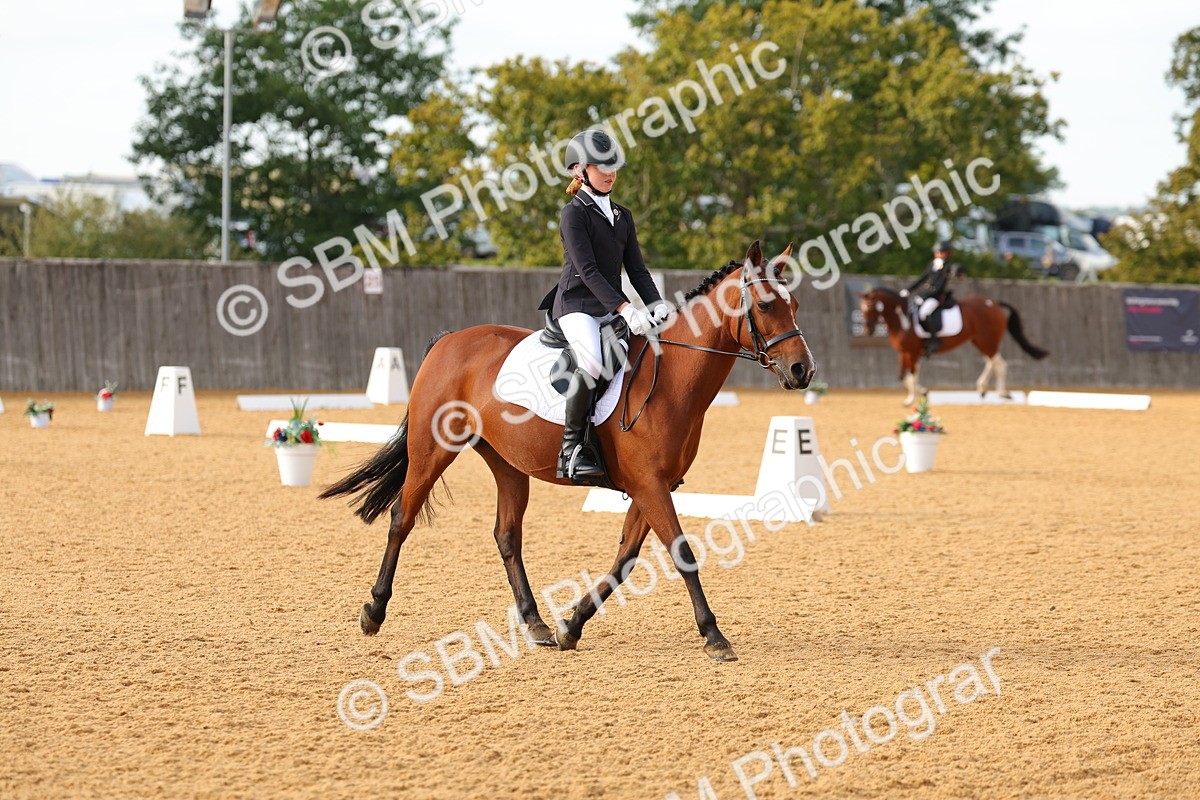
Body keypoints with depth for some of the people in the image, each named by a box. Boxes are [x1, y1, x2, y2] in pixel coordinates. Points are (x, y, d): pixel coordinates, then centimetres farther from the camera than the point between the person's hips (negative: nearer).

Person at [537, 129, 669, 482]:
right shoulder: (574, 213, -5)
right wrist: (624, 309, -25)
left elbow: (636, 268, 14)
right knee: (592, 362, -34)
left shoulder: (622, 216, 18)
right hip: (577, 305, -7)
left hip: (612, 307, 8)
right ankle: (571, 449, -27)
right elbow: (587, 270, -15)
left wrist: (656, 304, -6)